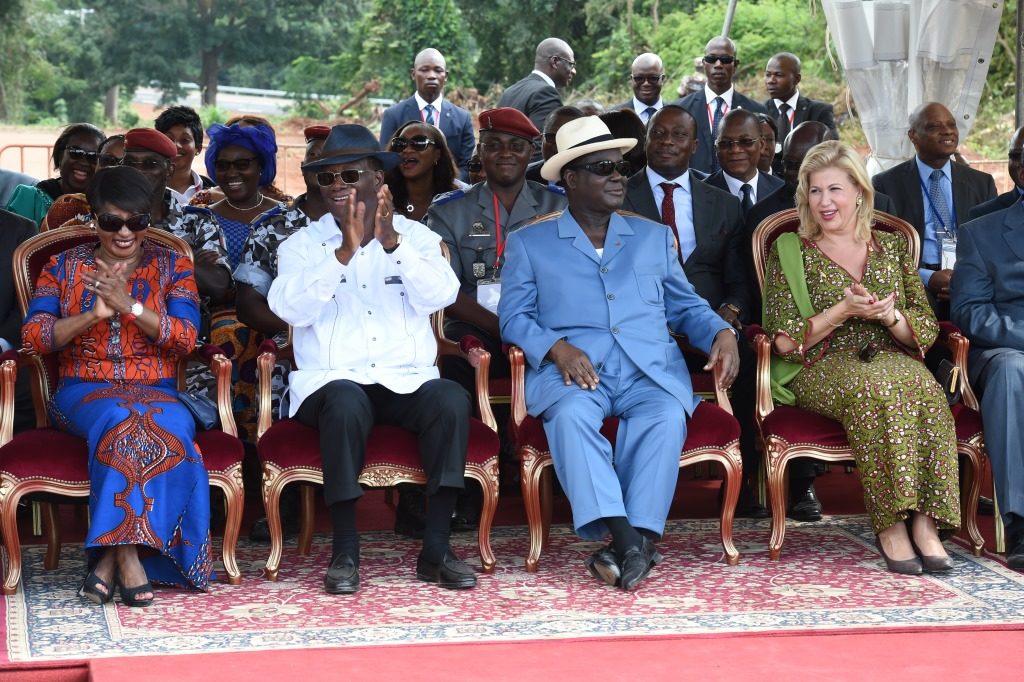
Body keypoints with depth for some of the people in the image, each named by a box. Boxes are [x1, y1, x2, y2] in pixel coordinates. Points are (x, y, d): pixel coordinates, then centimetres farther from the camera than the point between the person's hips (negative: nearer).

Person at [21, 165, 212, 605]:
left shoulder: (172, 267, 11)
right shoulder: (64, 267, 12)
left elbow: (185, 338, -2)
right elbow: (33, 336, 1)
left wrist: (128, 305, -14)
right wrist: (93, 315, -13)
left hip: (156, 394, 0)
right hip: (84, 392, 0)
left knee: (166, 424, -37)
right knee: (123, 419, -37)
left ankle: (111, 557, -34)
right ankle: (128, 555, -35)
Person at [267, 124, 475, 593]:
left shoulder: (417, 237, 14)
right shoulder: (303, 245, 10)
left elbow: (439, 296, -6)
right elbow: (291, 308, -10)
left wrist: (393, 243, -19)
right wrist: (343, 252, -21)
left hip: (406, 381, 2)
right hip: (331, 381, -1)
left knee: (452, 398, -30)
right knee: (346, 401, -36)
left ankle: (436, 549, -24)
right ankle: (345, 551, -26)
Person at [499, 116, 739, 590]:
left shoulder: (654, 236, 25)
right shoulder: (528, 243, 16)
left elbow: (684, 305, 24)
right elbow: (514, 316, 8)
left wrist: (721, 332, 2)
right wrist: (556, 347, -12)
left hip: (650, 369, 2)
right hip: (574, 371, -2)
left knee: (667, 415, -33)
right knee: (571, 414, -36)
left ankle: (636, 539, -34)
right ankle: (627, 541, -42)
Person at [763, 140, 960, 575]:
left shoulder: (891, 248, 18)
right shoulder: (789, 253, 11)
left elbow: (926, 331, 13)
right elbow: (784, 341, 2)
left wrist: (889, 315, -9)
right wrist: (843, 311, -10)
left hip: (893, 359, 2)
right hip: (822, 370, -2)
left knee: (924, 387, -35)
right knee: (875, 389, -38)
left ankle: (924, 523, -36)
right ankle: (891, 523, -32)